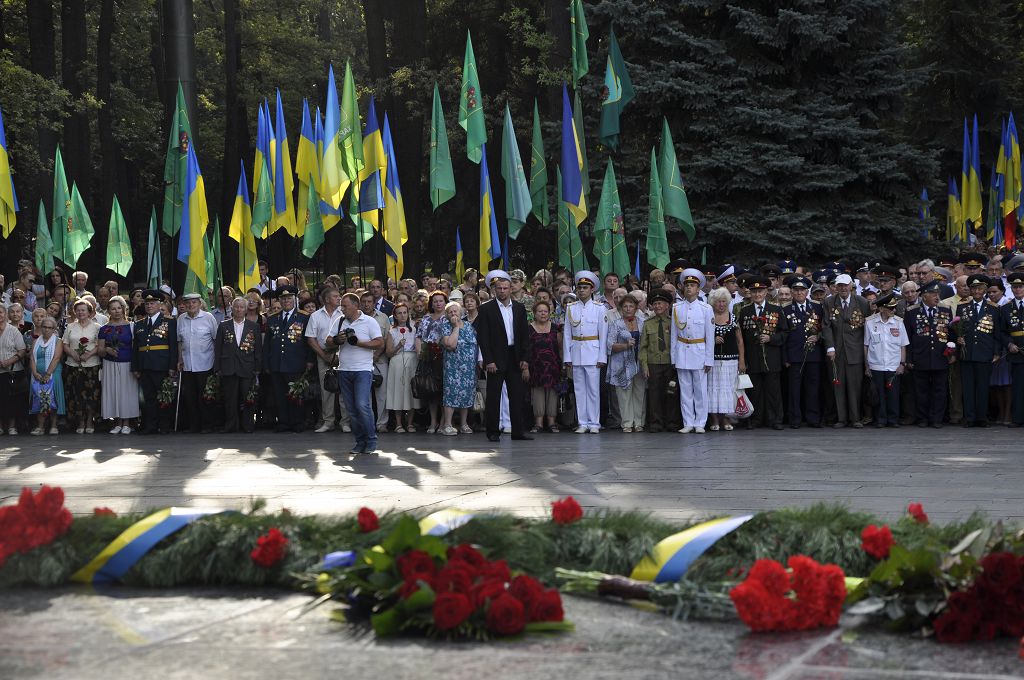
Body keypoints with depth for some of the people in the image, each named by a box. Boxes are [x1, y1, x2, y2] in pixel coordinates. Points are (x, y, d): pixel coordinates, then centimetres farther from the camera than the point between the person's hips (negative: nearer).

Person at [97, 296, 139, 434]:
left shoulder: (130, 326, 3)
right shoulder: (105, 329, 7)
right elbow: (100, 350, 7)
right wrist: (107, 350, -15)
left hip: (127, 365, -2)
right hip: (110, 365, 2)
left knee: (127, 392, -2)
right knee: (113, 392, 0)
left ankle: (126, 424, 4)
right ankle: (117, 423, 7)